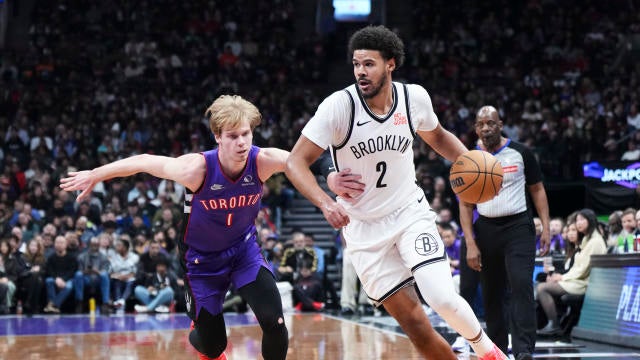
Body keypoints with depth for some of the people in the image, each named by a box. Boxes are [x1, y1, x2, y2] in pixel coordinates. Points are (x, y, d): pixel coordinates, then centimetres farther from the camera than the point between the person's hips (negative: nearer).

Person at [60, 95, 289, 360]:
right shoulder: (197, 169, -30)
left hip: (244, 248, 2)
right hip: (203, 258, -2)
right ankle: (197, 336, 46)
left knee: (274, 323, -18)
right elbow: (144, 162, -16)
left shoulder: (263, 161, -26)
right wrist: (94, 175, -3)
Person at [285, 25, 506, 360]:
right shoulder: (339, 105, -18)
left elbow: (437, 136, 14)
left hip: (410, 213, 1)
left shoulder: (414, 97, -8)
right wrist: (325, 203, -35)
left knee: (442, 297, -20)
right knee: (415, 324, -3)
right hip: (364, 228, -1)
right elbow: (296, 161, -18)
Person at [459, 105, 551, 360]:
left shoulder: (520, 153, -1)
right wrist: (470, 244, -5)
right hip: (486, 229, 2)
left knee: (521, 286, -17)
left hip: (518, 226, -2)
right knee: (491, 294, 8)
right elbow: (465, 205, 4)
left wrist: (545, 227, -3)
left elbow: (537, 189, 6)